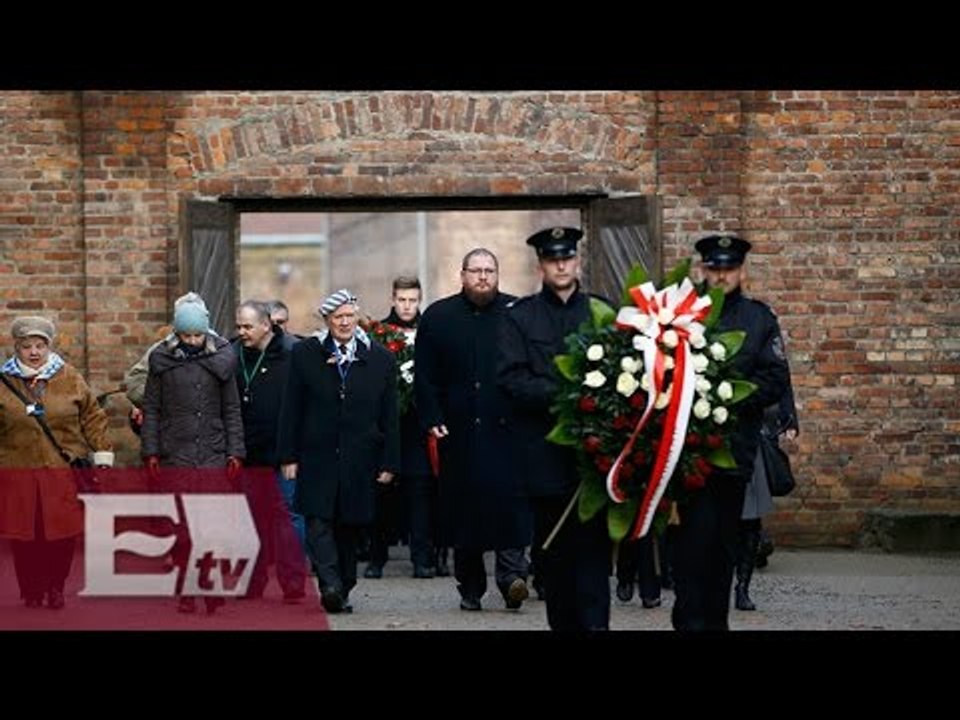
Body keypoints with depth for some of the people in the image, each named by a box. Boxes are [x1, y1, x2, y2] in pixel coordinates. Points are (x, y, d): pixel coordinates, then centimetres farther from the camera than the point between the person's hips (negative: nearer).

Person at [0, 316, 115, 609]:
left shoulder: (69, 378, 6)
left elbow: (93, 418, 10)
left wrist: (102, 456, 6)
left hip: (64, 472, 0)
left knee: (62, 535, 0)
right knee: (24, 535, 1)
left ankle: (56, 587, 16)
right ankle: (31, 590, 13)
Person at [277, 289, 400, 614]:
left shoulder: (380, 358, 6)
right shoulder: (305, 354, 4)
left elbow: (389, 416, 8)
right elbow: (291, 410, 5)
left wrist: (389, 463, 4)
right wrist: (289, 456, -1)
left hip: (360, 460, 1)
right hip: (317, 457, -1)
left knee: (349, 527, 6)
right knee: (319, 522, -14)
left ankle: (342, 592, 14)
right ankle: (330, 585, -22)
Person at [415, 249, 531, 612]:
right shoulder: (438, 317, 8)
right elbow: (424, 377, 8)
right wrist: (432, 419, -2)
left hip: (506, 428, -1)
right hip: (458, 429, 2)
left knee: (508, 497, -13)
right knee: (464, 505, 4)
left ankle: (511, 573, -13)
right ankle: (470, 587, 12)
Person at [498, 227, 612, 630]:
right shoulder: (521, 316, 7)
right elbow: (510, 377, -2)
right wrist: (558, 394, -14)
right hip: (543, 443, 0)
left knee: (593, 539, -9)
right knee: (551, 542, 4)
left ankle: (594, 622, -14)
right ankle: (563, 622, 11)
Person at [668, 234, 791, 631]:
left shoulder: (759, 318, 10)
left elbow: (775, 379, 2)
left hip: (735, 445, 3)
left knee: (724, 538, 9)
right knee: (695, 534, -12)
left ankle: (715, 619, 17)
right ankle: (691, 620, -10)